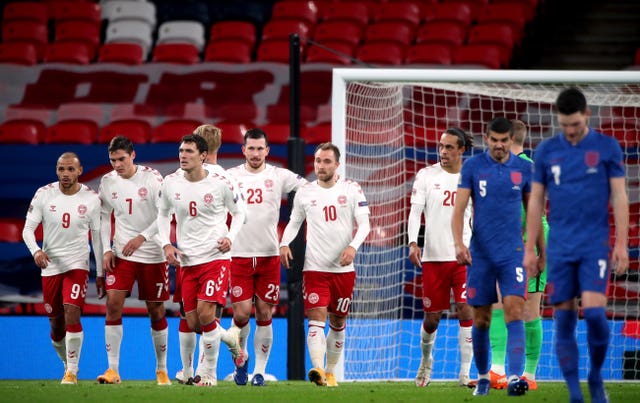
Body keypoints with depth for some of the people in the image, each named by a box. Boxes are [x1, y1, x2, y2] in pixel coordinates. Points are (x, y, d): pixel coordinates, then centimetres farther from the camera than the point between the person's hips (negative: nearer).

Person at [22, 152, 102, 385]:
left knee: (72, 315, -20)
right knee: (56, 326, 8)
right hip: (50, 265, 2)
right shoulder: (44, 195, -3)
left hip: (77, 263, -2)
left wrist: (100, 275, 2)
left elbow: (97, 237, 2)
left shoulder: (91, 199, -4)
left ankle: (72, 371, -11)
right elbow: (28, 229, -4)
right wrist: (36, 251, -25)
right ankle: (68, 364, 32)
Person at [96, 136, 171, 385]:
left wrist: (142, 238, -24)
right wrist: (106, 250, 2)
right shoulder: (108, 182, 3)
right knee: (113, 304, -12)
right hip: (121, 253, 3)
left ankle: (161, 369, 19)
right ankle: (113, 370, -9)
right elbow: (104, 217, 13)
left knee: (156, 310, 4)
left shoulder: (151, 178, -9)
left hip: (152, 255, -3)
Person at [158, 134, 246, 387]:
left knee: (205, 314, -17)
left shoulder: (220, 184, -7)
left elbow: (239, 211, 8)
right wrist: (166, 244, 4)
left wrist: (230, 237, -8)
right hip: (187, 261, 4)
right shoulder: (171, 183, 2)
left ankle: (211, 374, -5)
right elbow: (163, 214, 17)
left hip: (216, 257, -4)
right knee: (193, 323, 2)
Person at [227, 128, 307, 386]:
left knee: (264, 315, 2)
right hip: (239, 255, -1)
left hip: (269, 255, 1)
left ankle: (259, 371, 11)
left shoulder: (279, 176, 3)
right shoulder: (230, 177, 3)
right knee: (241, 314, -6)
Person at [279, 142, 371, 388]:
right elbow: (294, 223, 16)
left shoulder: (351, 190, 0)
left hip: (343, 268, 1)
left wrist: (353, 246, -20)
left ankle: (330, 373, 23)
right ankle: (318, 370, -29)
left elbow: (364, 223, -3)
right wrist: (285, 244, -3)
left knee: (338, 323, 10)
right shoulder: (304, 193, 4)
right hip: (314, 267, -1)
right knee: (316, 319, -16)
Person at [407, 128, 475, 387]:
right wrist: (413, 242, -16)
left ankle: (465, 373, -10)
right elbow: (415, 210, -2)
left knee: (466, 312, -13)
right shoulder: (426, 175, 3)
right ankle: (426, 361, 34)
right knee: (431, 318, 6)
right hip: (433, 257, 0)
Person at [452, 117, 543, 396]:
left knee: (514, 311, -16)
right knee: (481, 320, 6)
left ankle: (515, 377, -24)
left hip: (512, 253, 0)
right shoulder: (472, 166, 0)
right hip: (480, 254, 0)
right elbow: (459, 209, -4)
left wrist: (541, 250, 17)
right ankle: (482, 377, 24)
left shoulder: (524, 169, 5)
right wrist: (458, 243, -19)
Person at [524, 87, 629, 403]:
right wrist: (529, 250, 6)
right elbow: (536, 202, 9)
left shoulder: (607, 147, 0)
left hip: (596, 246, -2)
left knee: (594, 312, -16)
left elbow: (619, 196, 0)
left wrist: (621, 244, -7)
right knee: (563, 321, 0)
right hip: (560, 247, 2)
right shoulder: (546, 151, 5)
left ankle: (596, 377, 8)